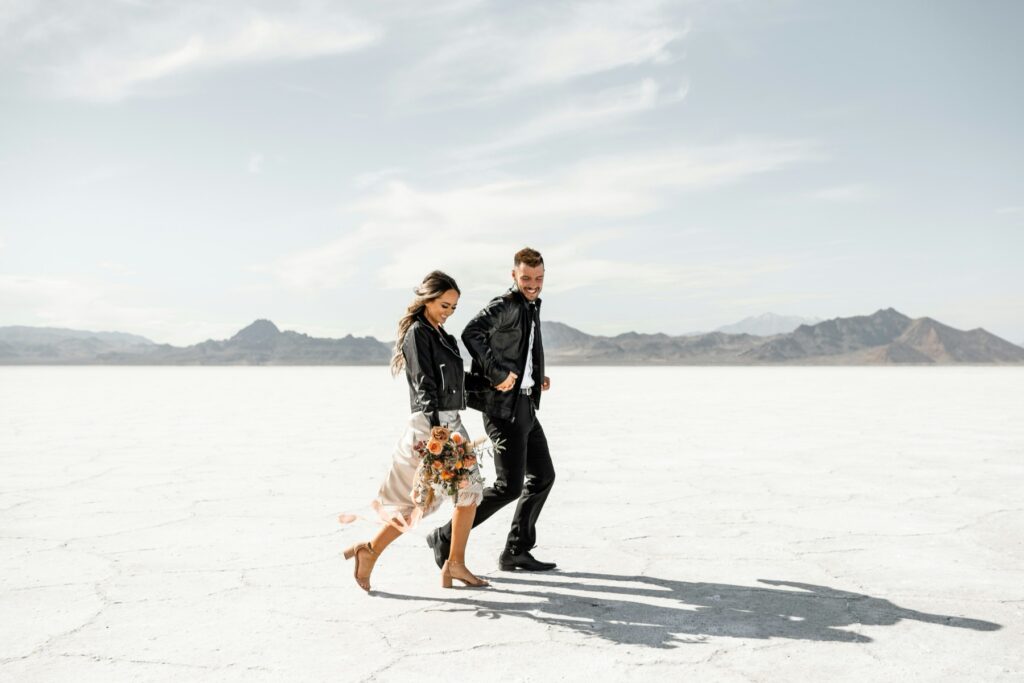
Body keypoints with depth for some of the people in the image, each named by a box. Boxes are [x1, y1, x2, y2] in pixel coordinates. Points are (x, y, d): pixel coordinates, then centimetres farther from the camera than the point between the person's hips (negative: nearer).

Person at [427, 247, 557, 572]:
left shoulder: (531, 308, 19)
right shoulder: (504, 305, -11)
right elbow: (472, 332, -30)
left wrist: (537, 379, 13)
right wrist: (498, 374, -28)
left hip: (525, 406, 10)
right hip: (504, 406, -10)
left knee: (543, 475, 12)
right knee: (509, 485, -10)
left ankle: (516, 551, 20)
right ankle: (446, 538, 2)